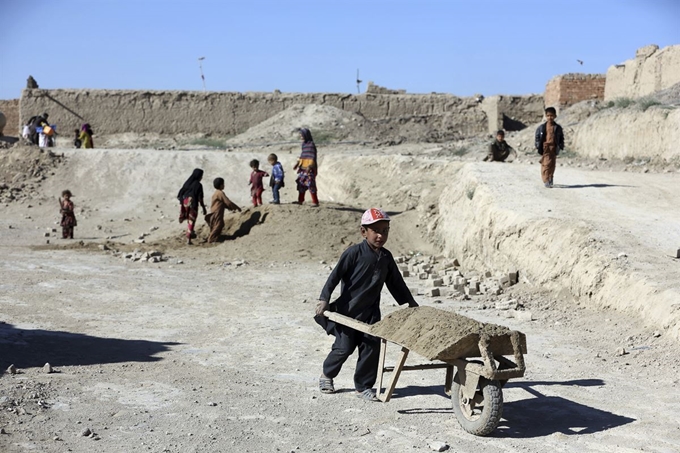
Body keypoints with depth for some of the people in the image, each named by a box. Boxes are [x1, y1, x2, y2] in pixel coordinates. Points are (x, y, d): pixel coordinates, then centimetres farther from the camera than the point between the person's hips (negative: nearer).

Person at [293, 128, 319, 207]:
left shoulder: (311, 144, -11)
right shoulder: (304, 144, 14)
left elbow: (313, 157, -16)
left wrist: (310, 166, -26)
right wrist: (297, 164, 16)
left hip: (310, 169, -9)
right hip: (303, 168, 9)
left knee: (311, 185, -10)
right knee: (301, 183, 11)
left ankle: (315, 202, -7)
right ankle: (300, 200, 20)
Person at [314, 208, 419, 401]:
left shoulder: (386, 257, 6)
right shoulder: (354, 253, -12)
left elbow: (397, 284, 16)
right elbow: (335, 276, -11)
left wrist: (411, 305, 19)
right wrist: (324, 299, -17)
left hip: (371, 311, 5)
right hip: (348, 309, -5)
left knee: (371, 347, -2)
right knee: (344, 346, -1)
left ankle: (363, 385, 11)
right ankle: (327, 375, 26)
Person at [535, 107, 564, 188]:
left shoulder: (558, 128, 6)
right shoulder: (542, 127, 2)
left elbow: (561, 138, 12)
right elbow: (537, 137, 6)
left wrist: (561, 146, 4)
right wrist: (538, 146, -1)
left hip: (554, 148, 2)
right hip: (545, 148, -2)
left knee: (552, 164, 6)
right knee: (546, 164, -9)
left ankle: (550, 179, 18)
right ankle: (546, 180, -8)